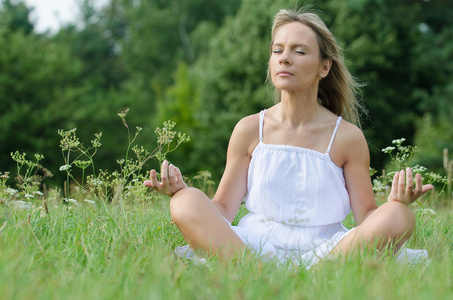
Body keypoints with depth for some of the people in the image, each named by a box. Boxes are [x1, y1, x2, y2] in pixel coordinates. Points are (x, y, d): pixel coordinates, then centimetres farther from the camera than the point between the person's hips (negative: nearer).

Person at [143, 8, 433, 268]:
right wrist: (179, 189, -11)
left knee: (400, 217, -27)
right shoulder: (250, 130, 8)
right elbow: (223, 210, 7)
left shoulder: (347, 137, 4)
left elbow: (366, 215, 5)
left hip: (325, 251, -1)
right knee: (188, 203, -23)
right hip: (251, 247, 1)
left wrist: (396, 202, -17)